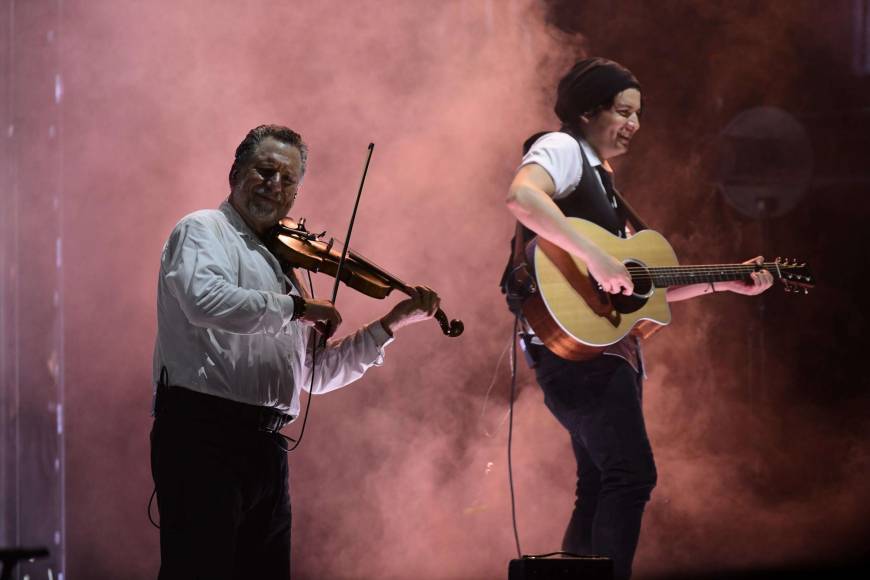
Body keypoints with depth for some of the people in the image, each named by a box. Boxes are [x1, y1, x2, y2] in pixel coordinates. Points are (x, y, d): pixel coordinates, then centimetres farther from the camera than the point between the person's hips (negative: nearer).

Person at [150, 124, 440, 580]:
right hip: (203, 438, -8)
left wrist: (391, 325, 18)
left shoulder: (280, 261, 23)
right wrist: (297, 307, -14)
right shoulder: (203, 231, 1)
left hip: (265, 447, 8)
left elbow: (316, 374, 25)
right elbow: (205, 300, -23)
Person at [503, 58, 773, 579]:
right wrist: (596, 257, -31)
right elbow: (521, 196, -28)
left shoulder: (602, 179, 25)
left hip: (609, 347, 10)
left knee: (602, 489, 10)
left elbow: (641, 288, 23)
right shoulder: (563, 149, -4)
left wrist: (724, 283, 18)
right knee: (633, 474, -17)